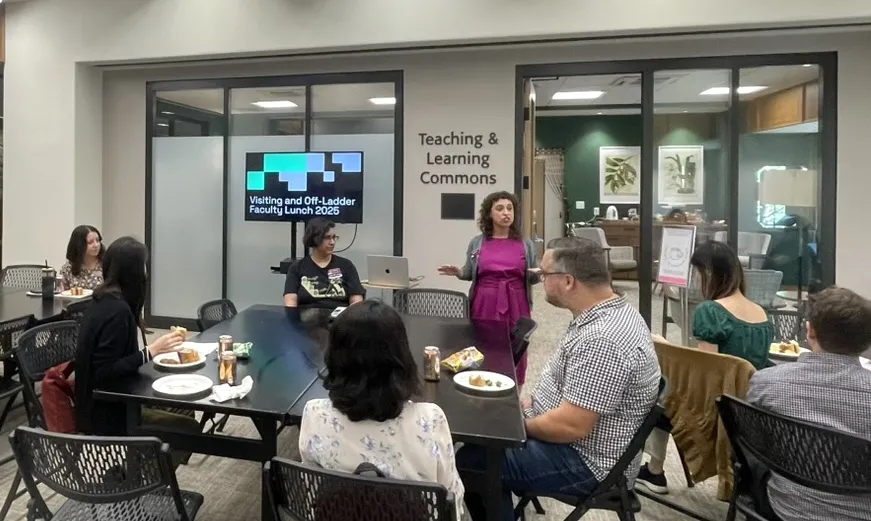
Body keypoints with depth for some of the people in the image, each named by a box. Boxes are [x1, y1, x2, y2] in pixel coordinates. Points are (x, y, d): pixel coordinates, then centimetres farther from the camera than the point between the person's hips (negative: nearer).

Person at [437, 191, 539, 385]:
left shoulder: (525, 244, 4)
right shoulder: (477, 243, 3)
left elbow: (532, 278, 9)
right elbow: (470, 273, 10)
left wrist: (539, 273, -13)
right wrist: (458, 272, -11)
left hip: (515, 306, 1)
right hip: (485, 305, 0)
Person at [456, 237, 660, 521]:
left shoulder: (602, 340, -31)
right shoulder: (608, 313, 2)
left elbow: (571, 426, -29)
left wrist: (520, 424, -13)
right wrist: (531, 403, 5)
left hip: (585, 463, -10)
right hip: (574, 441, 10)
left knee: (469, 462, -7)